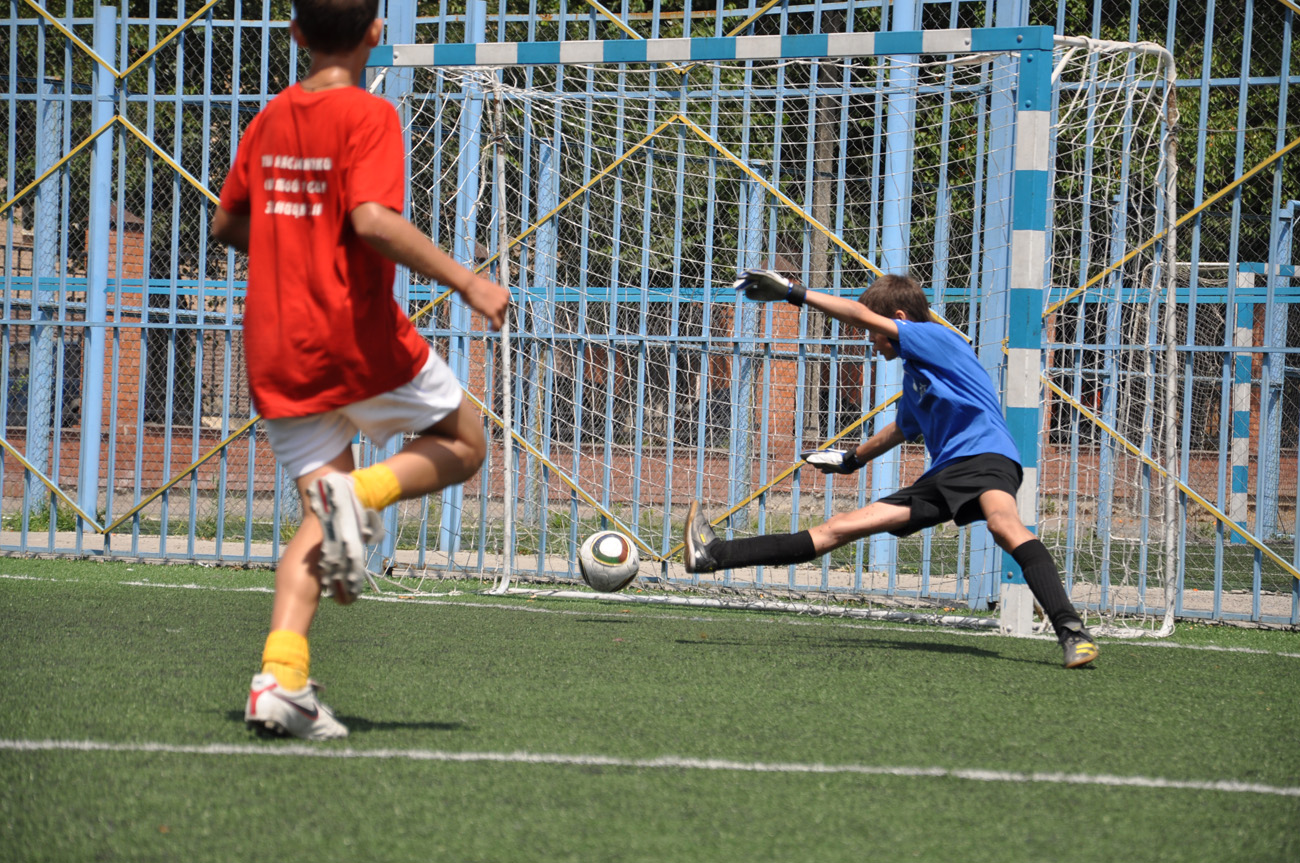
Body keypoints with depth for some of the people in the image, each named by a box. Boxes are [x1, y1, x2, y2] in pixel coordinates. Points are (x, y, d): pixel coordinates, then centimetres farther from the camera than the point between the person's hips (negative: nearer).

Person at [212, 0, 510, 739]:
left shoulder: (271, 118, 11)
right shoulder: (368, 116, -9)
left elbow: (227, 223, 20)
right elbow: (373, 219, -23)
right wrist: (466, 282, -19)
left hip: (278, 354, 6)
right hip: (359, 338, -6)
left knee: (322, 519, 7)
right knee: (463, 446, 16)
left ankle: (280, 679, -12)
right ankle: (361, 490, -13)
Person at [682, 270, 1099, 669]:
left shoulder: (937, 338, 0)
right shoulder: (913, 375, 25)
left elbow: (861, 314, -9)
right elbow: (903, 428, 45)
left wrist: (794, 292, -6)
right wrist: (853, 458, 58)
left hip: (985, 456, -8)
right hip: (941, 474, 8)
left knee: (1002, 523, -41)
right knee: (840, 528, 3)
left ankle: (1071, 631, -48)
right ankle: (715, 555, -1)